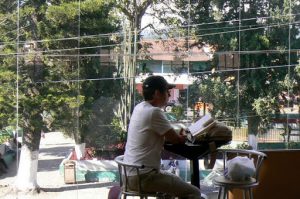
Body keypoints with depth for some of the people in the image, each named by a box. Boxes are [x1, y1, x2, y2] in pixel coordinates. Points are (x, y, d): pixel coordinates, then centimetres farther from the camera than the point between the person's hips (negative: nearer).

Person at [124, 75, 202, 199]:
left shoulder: (139, 108, 9)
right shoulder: (154, 112, -19)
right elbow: (176, 140, -11)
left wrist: (177, 136, 8)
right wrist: (183, 137, 10)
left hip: (132, 173, 10)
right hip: (143, 176, -10)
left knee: (175, 179, 31)